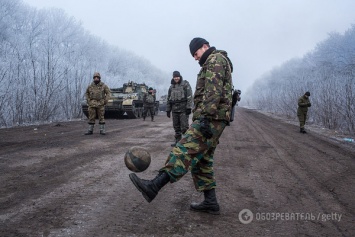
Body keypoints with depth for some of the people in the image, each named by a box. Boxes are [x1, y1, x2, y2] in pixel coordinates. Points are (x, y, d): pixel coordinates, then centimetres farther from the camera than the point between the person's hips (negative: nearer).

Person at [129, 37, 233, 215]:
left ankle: (153, 187, -31)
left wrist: (206, 118, -26)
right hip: (211, 120, 10)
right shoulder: (212, 65, 30)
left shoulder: (215, 59, -4)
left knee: (185, 150, -22)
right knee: (201, 160, 8)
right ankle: (210, 202, 10)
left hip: (211, 119, -10)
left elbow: (213, 92, -19)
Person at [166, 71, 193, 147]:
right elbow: (169, 99, 18)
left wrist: (189, 107, -15)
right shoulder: (171, 87, 15)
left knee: (184, 126, -8)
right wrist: (168, 110, 14)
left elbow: (189, 96, -8)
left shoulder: (185, 84, -1)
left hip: (183, 109, -5)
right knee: (176, 126, 8)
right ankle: (177, 141, 16)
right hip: (174, 110, 5)